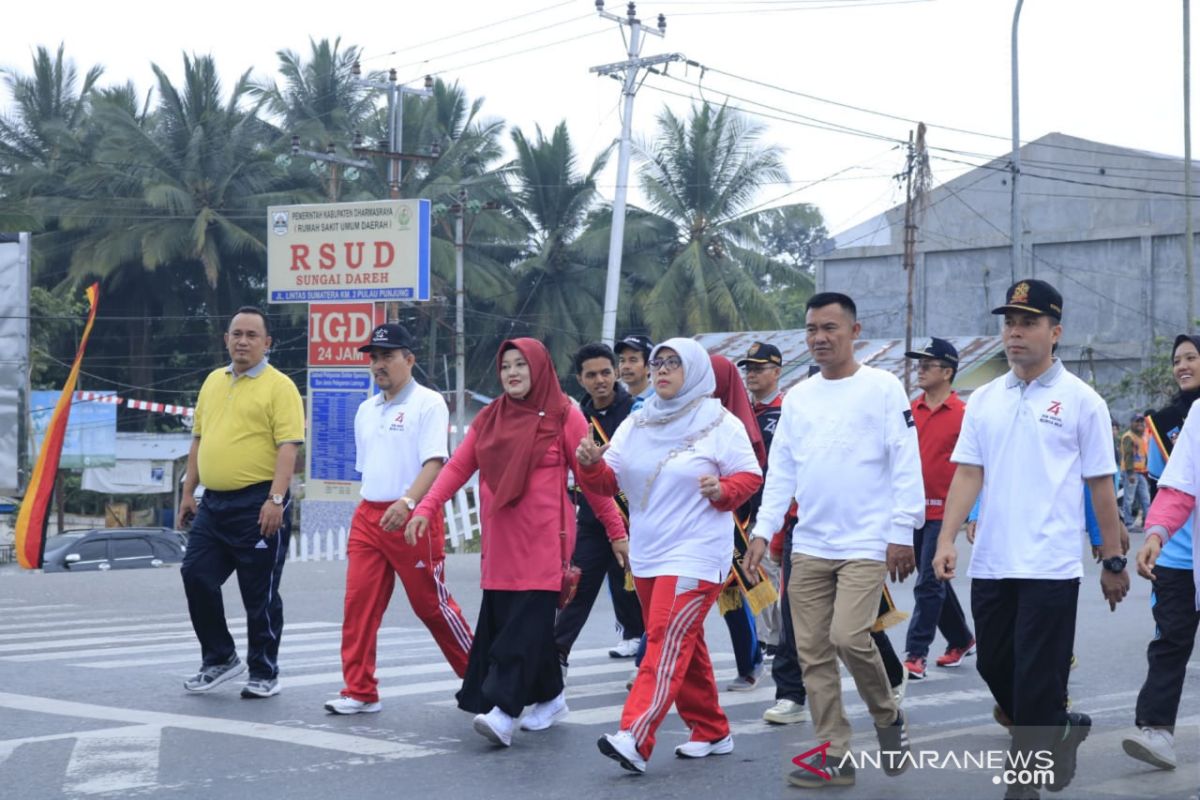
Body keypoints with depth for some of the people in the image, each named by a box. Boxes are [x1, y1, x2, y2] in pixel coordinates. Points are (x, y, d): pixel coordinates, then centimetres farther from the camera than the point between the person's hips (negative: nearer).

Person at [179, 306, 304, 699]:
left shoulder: (279, 387, -7)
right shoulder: (213, 382, 14)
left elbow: (288, 446, -14)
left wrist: (276, 500, -22)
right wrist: (188, 491, 16)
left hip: (258, 504, -7)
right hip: (214, 502, 7)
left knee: (260, 593, 1)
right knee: (196, 577, 5)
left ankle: (264, 673, 13)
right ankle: (219, 659, 21)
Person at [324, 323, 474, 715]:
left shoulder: (428, 403, -6)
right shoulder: (366, 410, 16)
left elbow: (434, 462, -17)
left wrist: (407, 502, -30)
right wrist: (364, 513, 18)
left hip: (412, 517, -6)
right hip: (368, 516, 7)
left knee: (432, 605, 1)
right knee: (359, 603, -2)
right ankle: (360, 692, 2)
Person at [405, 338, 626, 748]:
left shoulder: (563, 416, 0)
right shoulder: (489, 418, 13)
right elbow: (457, 467, 9)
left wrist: (617, 532, 2)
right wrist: (425, 509, -3)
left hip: (543, 541, -5)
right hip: (499, 541, 5)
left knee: (526, 625, -12)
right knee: (498, 620, 5)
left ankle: (503, 711, -17)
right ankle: (549, 698, 20)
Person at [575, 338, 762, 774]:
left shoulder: (720, 423, -2)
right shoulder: (635, 423, 12)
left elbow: (750, 476, 0)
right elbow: (609, 481, 10)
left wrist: (722, 490, -20)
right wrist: (591, 465, -11)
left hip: (695, 555, -7)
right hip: (646, 555, 7)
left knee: (667, 643, -16)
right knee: (684, 646, 13)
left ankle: (635, 739, -26)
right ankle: (712, 732, 25)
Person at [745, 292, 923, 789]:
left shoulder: (883, 389, -5)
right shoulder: (797, 398, 10)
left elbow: (905, 466, -7)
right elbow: (781, 470, 12)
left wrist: (902, 533, -12)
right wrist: (763, 530, 4)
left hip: (866, 544, -5)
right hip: (809, 546, 6)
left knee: (849, 637, -18)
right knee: (813, 653, 4)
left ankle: (887, 717, 9)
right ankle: (834, 757, 12)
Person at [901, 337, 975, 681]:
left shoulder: (963, 414, -7)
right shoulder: (910, 410, 8)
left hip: (943, 512, -6)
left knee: (928, 584, -7)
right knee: (935, 581, 15)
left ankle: (916, 654, -5)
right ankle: (961, 640, 31)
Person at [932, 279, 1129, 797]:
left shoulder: (1081, 401, -3)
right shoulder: (984, 399, 9)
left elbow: (1100, 484, 0)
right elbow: (967, 474, 6)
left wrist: (1113, 561, 1)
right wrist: (947, 540, -6)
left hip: (1050, 568, -5)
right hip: (990, 565, 5)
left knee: (1037, 686, -3)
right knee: (994, 668, 13)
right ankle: (1061, 732, 37)